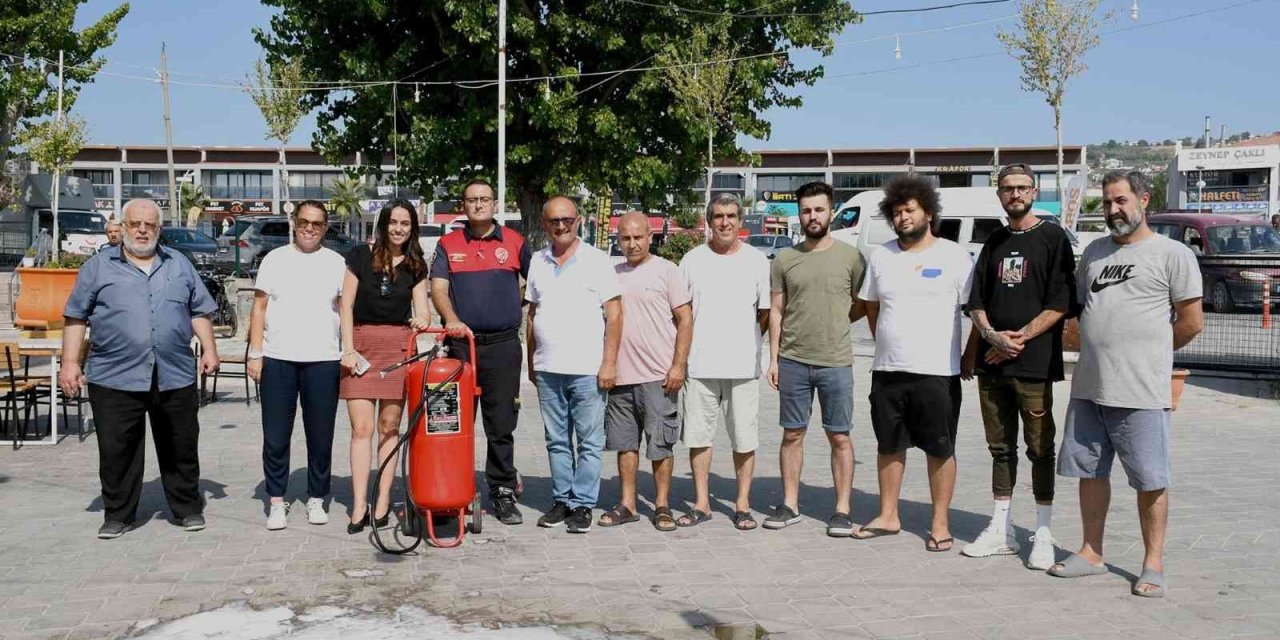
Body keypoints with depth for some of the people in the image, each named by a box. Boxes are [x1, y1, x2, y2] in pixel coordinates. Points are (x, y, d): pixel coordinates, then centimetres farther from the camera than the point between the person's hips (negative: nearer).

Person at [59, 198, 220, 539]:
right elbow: (76, 316, 4)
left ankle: (188, 509, 20)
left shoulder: (179, 264, 13)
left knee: (181, 448, 8)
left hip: (176, 377, 2)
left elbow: (200, 311, 15)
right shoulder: (99, 266, 5)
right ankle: (118, 515, 16)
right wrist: (70, 362, -3)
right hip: (115, 379, -2)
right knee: (117, 451, 3)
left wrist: (209, 348, 4)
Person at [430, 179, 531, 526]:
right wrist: (451, 319, -19)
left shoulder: (514, 242, 9)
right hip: (460, 344, 1)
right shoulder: (448, 245, 9)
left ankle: (503, 493, 9)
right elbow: (438, 288, -2)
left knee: (502, 424, 1)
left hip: (503, 345, -1)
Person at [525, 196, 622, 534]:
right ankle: (562, 500, 20)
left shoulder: (596, 260, -2)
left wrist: (609, 363, -10)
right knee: (557, 441, 11)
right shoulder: (538, 262, 11)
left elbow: (614, 314, -4)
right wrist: (531, 363, 13)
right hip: (547, 369, 4)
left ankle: (583, 504, 8)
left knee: (588, 442, 1)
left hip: (587, 370, -4)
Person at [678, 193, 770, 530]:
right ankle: (701, 504, 16)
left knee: (744, 438, 4)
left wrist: (745, 343, 3)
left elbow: (766, 311, 9)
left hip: (743, 366, -1)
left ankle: (742, 504, 15)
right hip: (700, 365, 1)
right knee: (698, 436, 6)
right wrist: (685, 353, 3)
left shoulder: (756, 260, 3)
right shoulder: (692, 260, 5)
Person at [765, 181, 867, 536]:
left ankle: (842, 510, 11)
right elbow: (776, 311, 7)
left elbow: (863, 306, 8)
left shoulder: (851, 257, 0)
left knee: (839, 437, 3)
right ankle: (790, 505, 17)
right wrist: (774, 358, 3)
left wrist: (834, 321, -4)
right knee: (792, 434, 8)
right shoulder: (785, 259, 6)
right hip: (793, 361, 2)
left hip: (836, 362, -2)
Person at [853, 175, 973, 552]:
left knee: (939, 450, 3)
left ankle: (940, 524, 12)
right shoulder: (881, 256, 9)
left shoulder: (954, 257, -4)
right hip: (887, 370, 5)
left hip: (937, 372, -4)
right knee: (889, 445, 12)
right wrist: (887, 346, 13)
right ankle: (888, 517, 24)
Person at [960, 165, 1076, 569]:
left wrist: (1019, 338, -13)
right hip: (991, 364, 5)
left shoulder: (1053, 238, -1)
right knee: (1001, 448, 11)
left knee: (1040, 449, 0)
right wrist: (992, 336, -5)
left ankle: (1043, 535, 7)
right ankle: (1001, 530, 19)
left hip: (1034, 364, -5)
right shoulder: (994, 243, 15)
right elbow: (977, 303, 13)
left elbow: (1060, 304, -8)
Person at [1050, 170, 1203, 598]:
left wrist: (1148, 354, 4)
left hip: (1141, 391, -6)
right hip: (1088, 386, 6)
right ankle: (1091, 554, 24)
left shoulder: (1172, 254, -4)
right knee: (1090, 473, 13)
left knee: (1150, 481, 1)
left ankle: (1153, 564, 11)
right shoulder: (1094, 252, 14)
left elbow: (1192, 322, -3)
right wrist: (1096, 348, 9)